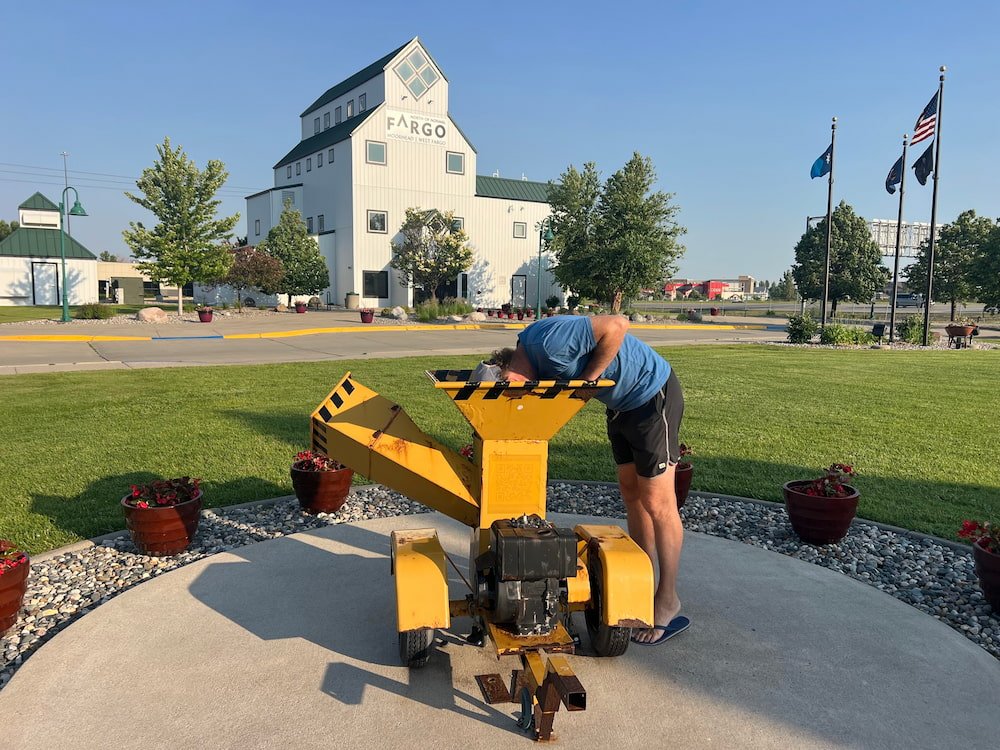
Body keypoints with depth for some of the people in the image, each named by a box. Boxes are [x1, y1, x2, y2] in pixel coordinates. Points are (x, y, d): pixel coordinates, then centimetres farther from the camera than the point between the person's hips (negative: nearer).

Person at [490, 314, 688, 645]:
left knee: (657, 503, -2)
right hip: (622, 403, 10)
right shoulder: (531, 356, 1)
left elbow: (617, 325, -30)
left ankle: (668, 603, 10)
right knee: (631, 492, 16)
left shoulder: (548, 342, -29)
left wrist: (586, 379, -23)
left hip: (653, 395, -10)